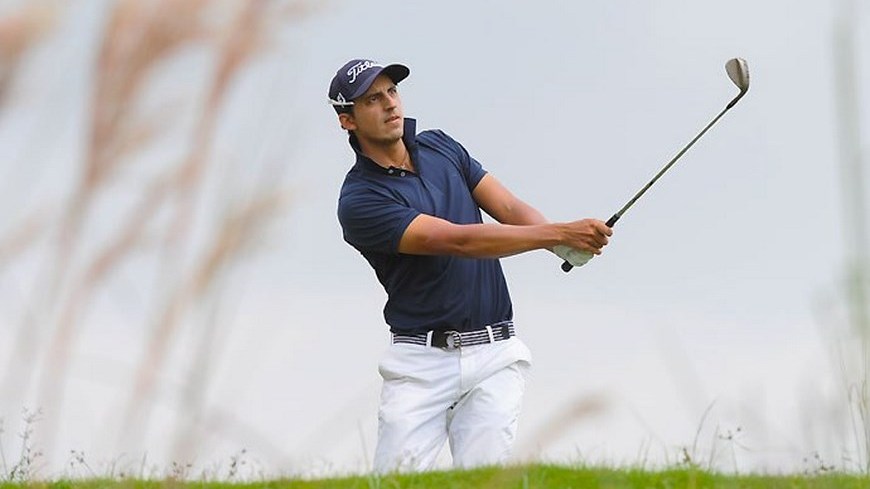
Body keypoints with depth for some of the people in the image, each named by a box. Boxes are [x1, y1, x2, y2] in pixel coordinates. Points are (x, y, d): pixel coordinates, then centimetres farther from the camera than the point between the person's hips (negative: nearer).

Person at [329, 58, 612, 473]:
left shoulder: (441, 147, 12)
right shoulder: (360, 201, -10)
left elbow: (509, 208, 4)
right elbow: (459, 241, -19)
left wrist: (568, 245, -18)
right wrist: (558, 233, -25)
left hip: (494, 354, 4)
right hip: (421, 361, -4)